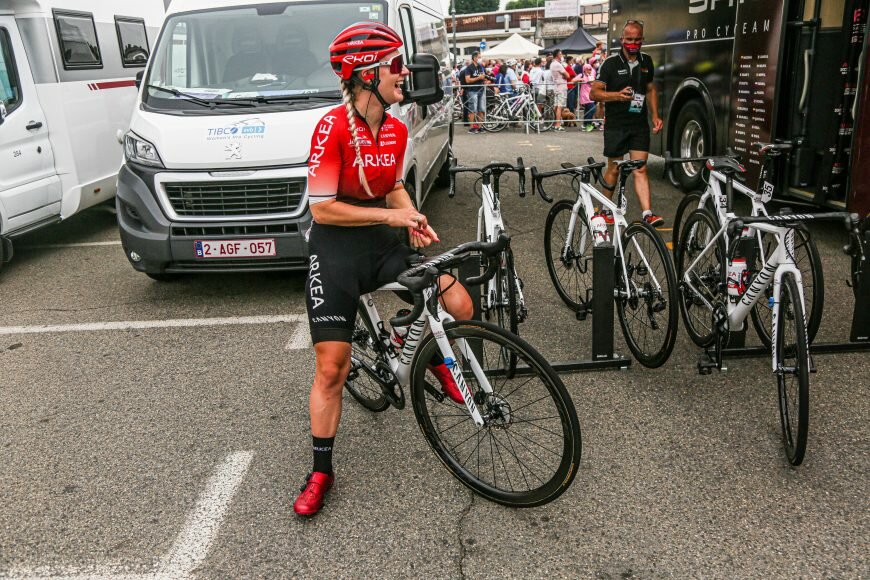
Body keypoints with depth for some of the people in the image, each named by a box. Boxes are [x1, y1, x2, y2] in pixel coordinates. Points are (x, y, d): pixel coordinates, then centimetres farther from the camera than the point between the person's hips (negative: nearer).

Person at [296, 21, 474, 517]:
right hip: (335, 253, -5)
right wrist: (389, 215, -19)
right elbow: (321, 208, -19)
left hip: (382, 245, 6)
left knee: (460, 306, -10)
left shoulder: (397, 130, 4)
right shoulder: (333, 128, -18)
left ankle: (433, 356, 26)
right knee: (331, 369, -3)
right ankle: (321, 472, 15)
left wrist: (413, 217, -3)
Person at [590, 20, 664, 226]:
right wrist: (618, 95, -26)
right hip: (616, 125, -3)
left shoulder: (646, 61, 9)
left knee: (640, 168, -4)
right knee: (613, 169, 7)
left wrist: (655, 115, 10)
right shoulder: (611, 63, -6)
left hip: (640, 125, 3)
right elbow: (594, 93, -10)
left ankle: (647, 213, -11)